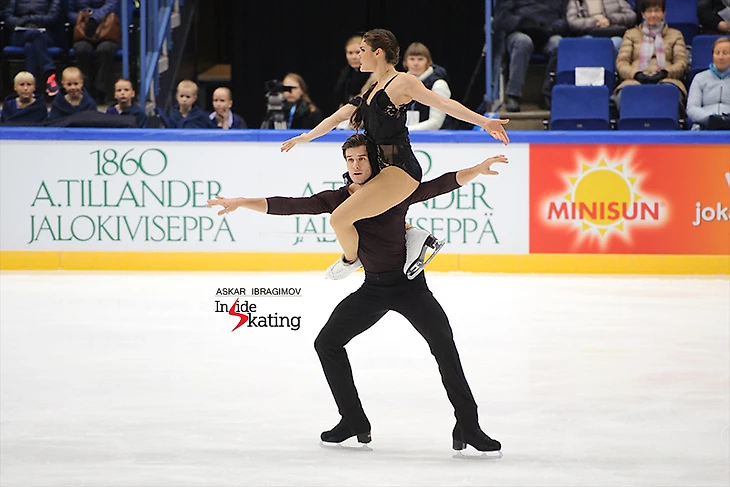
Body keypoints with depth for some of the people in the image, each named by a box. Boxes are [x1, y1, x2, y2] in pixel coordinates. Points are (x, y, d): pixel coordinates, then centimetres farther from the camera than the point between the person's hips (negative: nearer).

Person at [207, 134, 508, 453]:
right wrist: (240, 203, -12)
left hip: (408, 283, -5)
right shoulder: (337, 200, 0)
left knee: (443, 342, -21)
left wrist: (477, 170, -35)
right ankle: (353, 421, 14)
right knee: (327, 343, 3)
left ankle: (467, 426, -18)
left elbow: (442, 185, -18)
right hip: (372, 288, 5)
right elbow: (289, 206, -4)